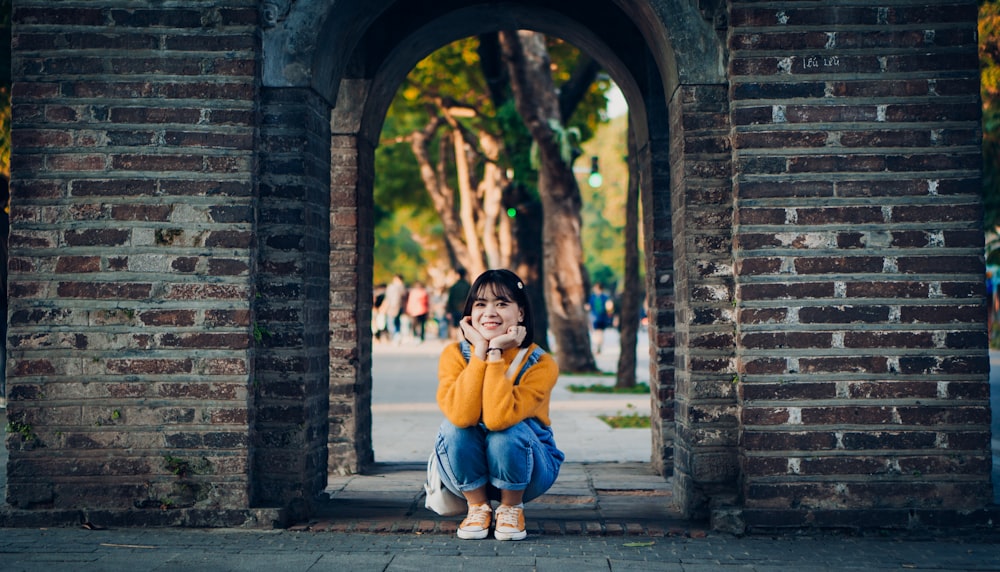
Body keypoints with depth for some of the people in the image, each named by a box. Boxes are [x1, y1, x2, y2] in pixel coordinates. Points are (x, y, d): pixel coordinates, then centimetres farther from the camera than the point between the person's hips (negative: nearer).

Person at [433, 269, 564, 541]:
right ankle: (478, 507, -5)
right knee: (454, 426, -28)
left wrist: (495, 353, -32)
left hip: (525, 472, -1)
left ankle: (511, 508, -5)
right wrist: (480, 351, -30)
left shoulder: (540, 364, -20)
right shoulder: (454, 354, -14)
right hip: (468, 474, 2)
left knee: (506, 430, -32)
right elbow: (462, 415, -33)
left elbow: (499, 418, -36)